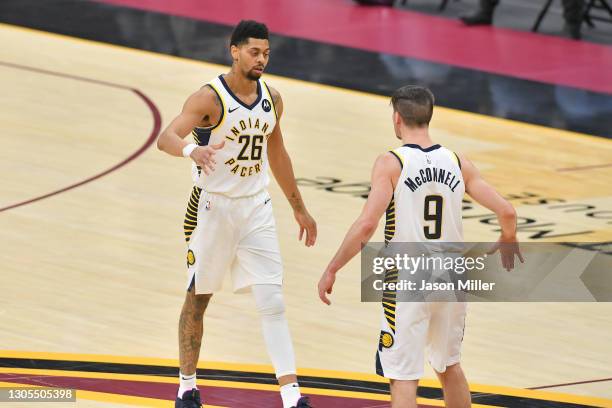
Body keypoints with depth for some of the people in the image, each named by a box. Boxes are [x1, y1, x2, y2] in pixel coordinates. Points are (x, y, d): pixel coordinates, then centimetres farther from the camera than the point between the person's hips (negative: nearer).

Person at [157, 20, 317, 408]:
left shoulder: (272, 99, 3)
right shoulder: (209, 98, -15)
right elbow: (166, 138, -28)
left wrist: (300, 208, 21)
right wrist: (192, 150, -51)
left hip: (256, 207, 4)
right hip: (211, 206, -4)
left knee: (273, 301, -6)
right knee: (198, 299, 9)